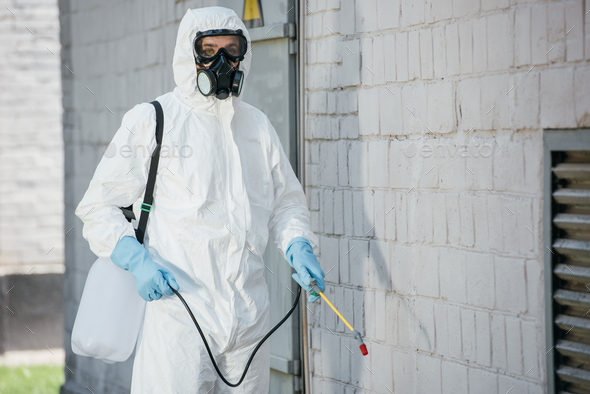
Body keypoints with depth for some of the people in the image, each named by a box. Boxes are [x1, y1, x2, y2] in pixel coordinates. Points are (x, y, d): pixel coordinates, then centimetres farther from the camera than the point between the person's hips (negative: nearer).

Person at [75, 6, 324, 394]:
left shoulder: (258, 126, 14)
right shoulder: (152, 120, 0)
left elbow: (287, 201, 24)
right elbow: (99, 205, 1)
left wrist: (298, 246, 3)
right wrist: (136, 258, -16)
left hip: (249, 315, 5)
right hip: (178, 314, -5)